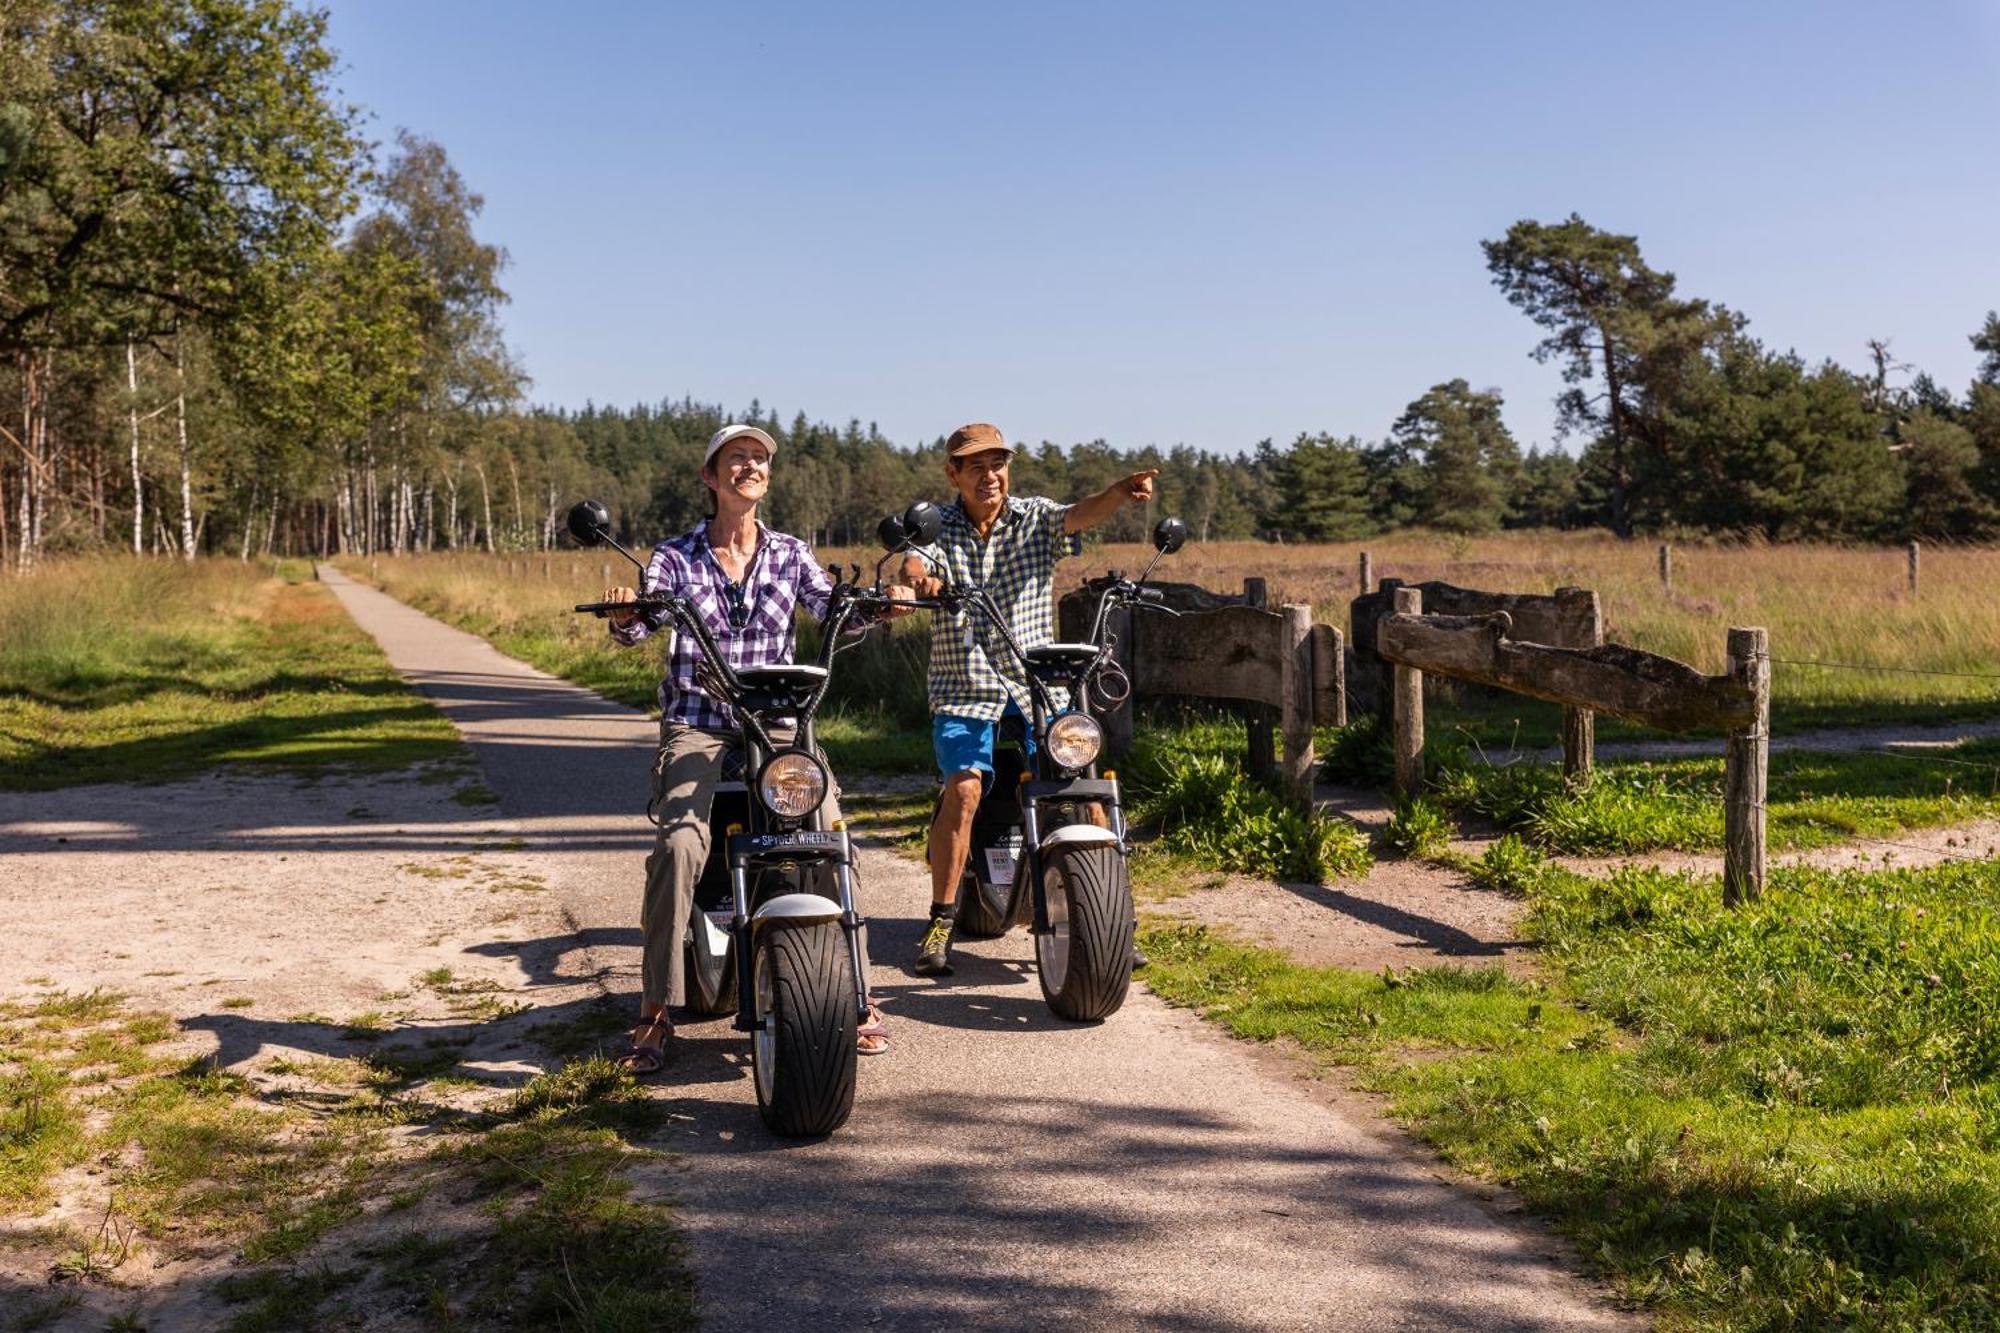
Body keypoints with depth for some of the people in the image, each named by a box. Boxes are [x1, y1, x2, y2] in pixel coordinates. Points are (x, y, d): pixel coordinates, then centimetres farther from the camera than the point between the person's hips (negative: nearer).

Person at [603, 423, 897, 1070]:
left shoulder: (790, 554, 10)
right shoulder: (675, 556, 4)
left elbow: (836, 611, -3)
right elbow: (639, 626, -11)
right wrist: (623, 614, -34)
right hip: (697, 726, -2)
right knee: (681, 842, -25)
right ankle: (656, 1011, -14)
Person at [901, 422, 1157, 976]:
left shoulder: (1035, 517, 4)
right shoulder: (938, 529, 3)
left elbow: (1081, 514, -16)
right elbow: (913, 561, -18)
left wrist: (1124, 490, -38)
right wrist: (916, 576, -44)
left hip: (1037, 683, 1)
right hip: (963, 689, -1)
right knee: (964, 788, -20)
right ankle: (940, 923, -8)